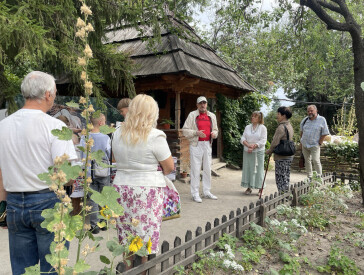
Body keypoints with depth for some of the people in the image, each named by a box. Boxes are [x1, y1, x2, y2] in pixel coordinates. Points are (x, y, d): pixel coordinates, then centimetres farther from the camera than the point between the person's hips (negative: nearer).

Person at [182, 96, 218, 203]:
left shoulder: (212, 116, 14)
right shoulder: (192, 115, 0)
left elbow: (215, 129, 22)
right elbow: (185, 130, -4)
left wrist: (214, 133, -2)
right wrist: (196, 133, -18)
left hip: (207, 144, 5)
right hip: (196, 145, -5)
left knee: (207, 169, 11)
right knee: (196, 170, -3)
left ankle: (207, 192, 23)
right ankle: (195, 194, 6)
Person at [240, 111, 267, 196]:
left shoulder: (262, 128, 1)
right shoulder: (247, 127, 13)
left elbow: (263, 141, -7)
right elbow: (242, 138, 6)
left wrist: (253, 146, -16)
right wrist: (248, 145, -12)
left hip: (258, 152, -4)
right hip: (247, 152, 4)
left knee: (258, 169, -2)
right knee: (247, 168, 4)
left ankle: (260, 189, 5)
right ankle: (249, 188, 12)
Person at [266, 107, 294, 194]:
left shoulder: (281, 127, -17)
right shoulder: (290, 126, 12)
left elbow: (275, 142, -18)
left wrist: (269, 151, 0)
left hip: (281, 157, -9)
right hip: (289, 156, 9)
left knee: (281, 178, -1)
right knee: (286, 178, 16)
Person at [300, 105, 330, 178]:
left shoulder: (322, 120, -8)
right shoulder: (305, 120, 6)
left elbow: (324, 133, -7)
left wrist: (319, 143, -9)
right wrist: (301, 142, 12)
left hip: (314, 145, -5)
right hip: (304, 145, 5)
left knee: (316, 161, -11)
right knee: (307, 161, 11)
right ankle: (309, 177, 21)